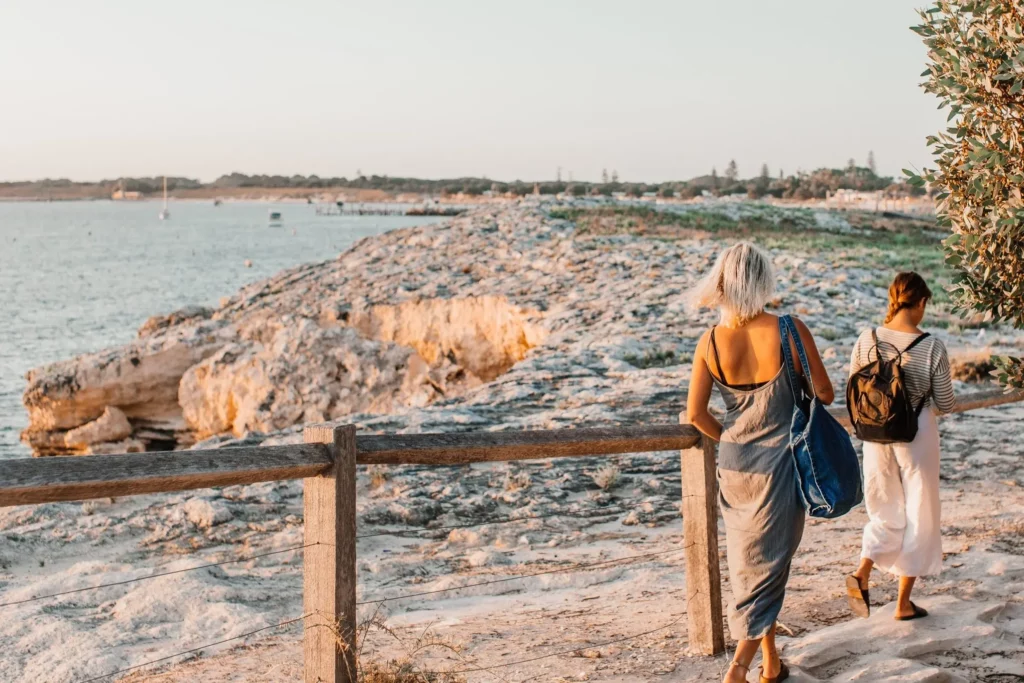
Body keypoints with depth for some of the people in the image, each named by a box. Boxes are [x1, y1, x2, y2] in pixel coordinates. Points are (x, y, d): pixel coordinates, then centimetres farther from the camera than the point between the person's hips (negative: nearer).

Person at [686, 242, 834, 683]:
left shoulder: (710, 342, -7)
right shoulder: (789, 331, -16)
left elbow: (696, 413, -3)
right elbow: (825, 394, -7)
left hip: (734, 466, 3)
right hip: (780, 464, -3)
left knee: (748, 565, 18)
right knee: (769, 565, 6)